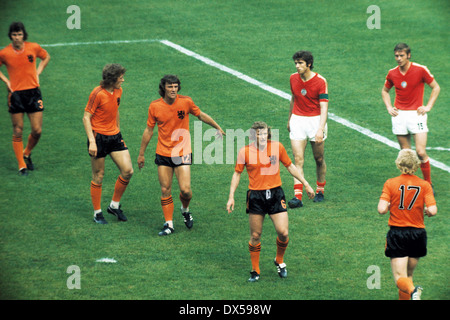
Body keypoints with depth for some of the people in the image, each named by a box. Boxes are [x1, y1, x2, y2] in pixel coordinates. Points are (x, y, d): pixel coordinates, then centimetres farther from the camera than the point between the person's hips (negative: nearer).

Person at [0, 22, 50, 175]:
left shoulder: (34, 48, -3)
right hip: (15, 93, -1)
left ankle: (27, 154, 27)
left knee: (37, 131, -1)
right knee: (18, 131, 1)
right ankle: (22, 165, 11)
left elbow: (46, 57, 18)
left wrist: (37, 73, 6)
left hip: (33, 92, 1)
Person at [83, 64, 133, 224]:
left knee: (127, 171, -3)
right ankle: (97, 213, 14)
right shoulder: (98, 94, -15)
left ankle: (114, 205, 15)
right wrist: (92, 141, -20)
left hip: (115, 137, 7)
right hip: (98, 137, -7)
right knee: (98, 176, 2)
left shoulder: (118, 91, 7)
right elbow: (86, 117, -14)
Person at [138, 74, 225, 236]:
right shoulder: (155, 106, -6)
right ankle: (169, 224, 13)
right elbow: (149, 130, 5)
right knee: (165, 191, 2)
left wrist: (218, 128, 16)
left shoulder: (186, 102, -9)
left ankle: (185, 210, 24)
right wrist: (141, 154, 10)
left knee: (185, 190, -8)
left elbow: (201, 115, 10)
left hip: (182, 153, -1)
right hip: (163, 154, 1)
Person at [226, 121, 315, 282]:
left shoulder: (277, 147, -2)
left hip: (276, 193, 1)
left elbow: (290, 166, 11)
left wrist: (306, 184, 12)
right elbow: (237, 173, 7)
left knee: (283, 233, -6)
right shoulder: (245, 152, -5)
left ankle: (279, 261, 22)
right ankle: (255, 270, 19)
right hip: (255, 195, -1)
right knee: (255, 235, 3)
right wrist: (231, 197, 3)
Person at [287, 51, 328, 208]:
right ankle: (298, 196, -15)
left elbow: (324, 107, -18)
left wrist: (320, 129, -28)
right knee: (298, 160, -8)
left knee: (319, 159, 8)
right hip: (297, 120, 3)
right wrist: (289, 119, 28)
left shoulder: (320, 81, -13)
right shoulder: (293, 78, 2)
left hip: (316, 120, -3)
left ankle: (320, 190, 28)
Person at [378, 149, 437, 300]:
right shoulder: (425, 185, -3)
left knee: (400, 278, -5)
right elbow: (432, 211, -12)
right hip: (418, 234, 2)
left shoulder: (391, 183, -7)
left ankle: (413, 291, -35)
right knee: (408, 275, 21)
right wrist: (424, 211, 10)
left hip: (397, 233, -2)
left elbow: (381, 209, -15)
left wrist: (390, 206, 7)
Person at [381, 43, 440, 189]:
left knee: (421, 152, -10)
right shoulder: (392, 73, 4)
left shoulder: (420, 70, -6)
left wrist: (428, 107, -4)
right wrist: (389, 107, 9)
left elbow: (436, 88, 4)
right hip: (399, 115, 3)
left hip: (416, 114, -3)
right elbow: (385, 91, 23)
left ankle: (428, 184, 3)